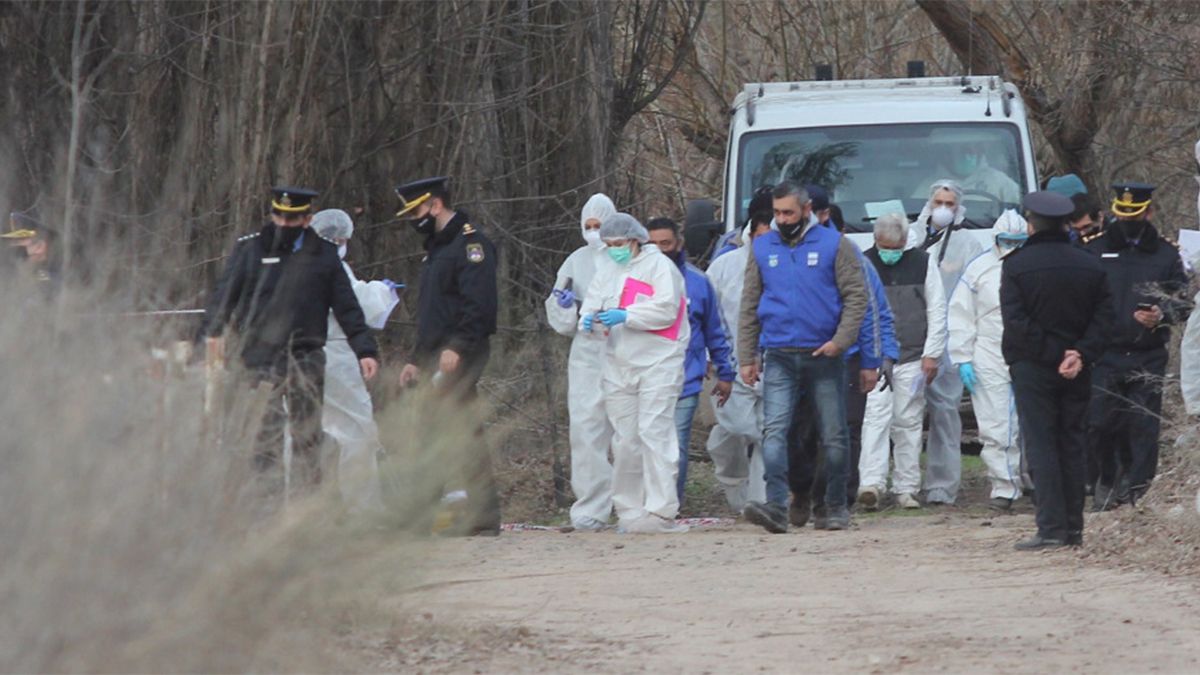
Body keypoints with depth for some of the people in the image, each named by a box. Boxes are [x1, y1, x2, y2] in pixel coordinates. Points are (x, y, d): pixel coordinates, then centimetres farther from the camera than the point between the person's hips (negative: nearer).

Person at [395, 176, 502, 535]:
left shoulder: (471, 244, -9)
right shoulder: (437, 248, 23)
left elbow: (479, 303, -20)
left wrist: (457, 347, -26)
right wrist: (416, 359, 24)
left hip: (459, 356, -10)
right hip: (436, 356, 10)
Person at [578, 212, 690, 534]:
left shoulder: (659, 266, -2)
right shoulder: (608, 271, 19)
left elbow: (666, 309, -13)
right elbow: (592, 305, 15)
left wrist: (626, 316, -19)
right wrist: (590, 321, -8)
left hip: (657, 363, -6)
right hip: (619, 367, 6)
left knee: (654, 432, -14)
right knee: (624, 439, 5)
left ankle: (660, 510, -16)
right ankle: (629, 511, 10)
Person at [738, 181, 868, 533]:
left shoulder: (834, 245, 1)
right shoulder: (762, 249, 11)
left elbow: (856, 296, 0)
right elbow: (749, 307, 13)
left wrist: (841, 340, -12)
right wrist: (747, 357, 7)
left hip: (824, 357, -2)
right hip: (779, 359, 2)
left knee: (834, 435, 5)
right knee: (774, 431, -14)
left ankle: (837, 506, 17)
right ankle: (776, 505, -23)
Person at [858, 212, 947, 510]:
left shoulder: (922, 265, 5)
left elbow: (937, 312, 7)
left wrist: (931, 354, 1)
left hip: (912, 359, 1)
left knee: (909, 423, 4)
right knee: (875, 418, -13)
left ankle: (906, 488, 10)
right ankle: (871, 483, -20)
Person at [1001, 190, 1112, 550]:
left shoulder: (1016, 265, -7)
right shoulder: (1090, 266, 5)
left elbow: (1014, 319, -14)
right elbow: (1103, 316, 0)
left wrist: (1054, 354, -11)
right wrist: (1080, 355, -8)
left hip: (1032, 368, -4)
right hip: (1077, 372, 4)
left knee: (1040, 445, -3)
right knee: (1072, 445, 10)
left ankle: (1051, 528, -10)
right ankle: (1073, 528, 10)